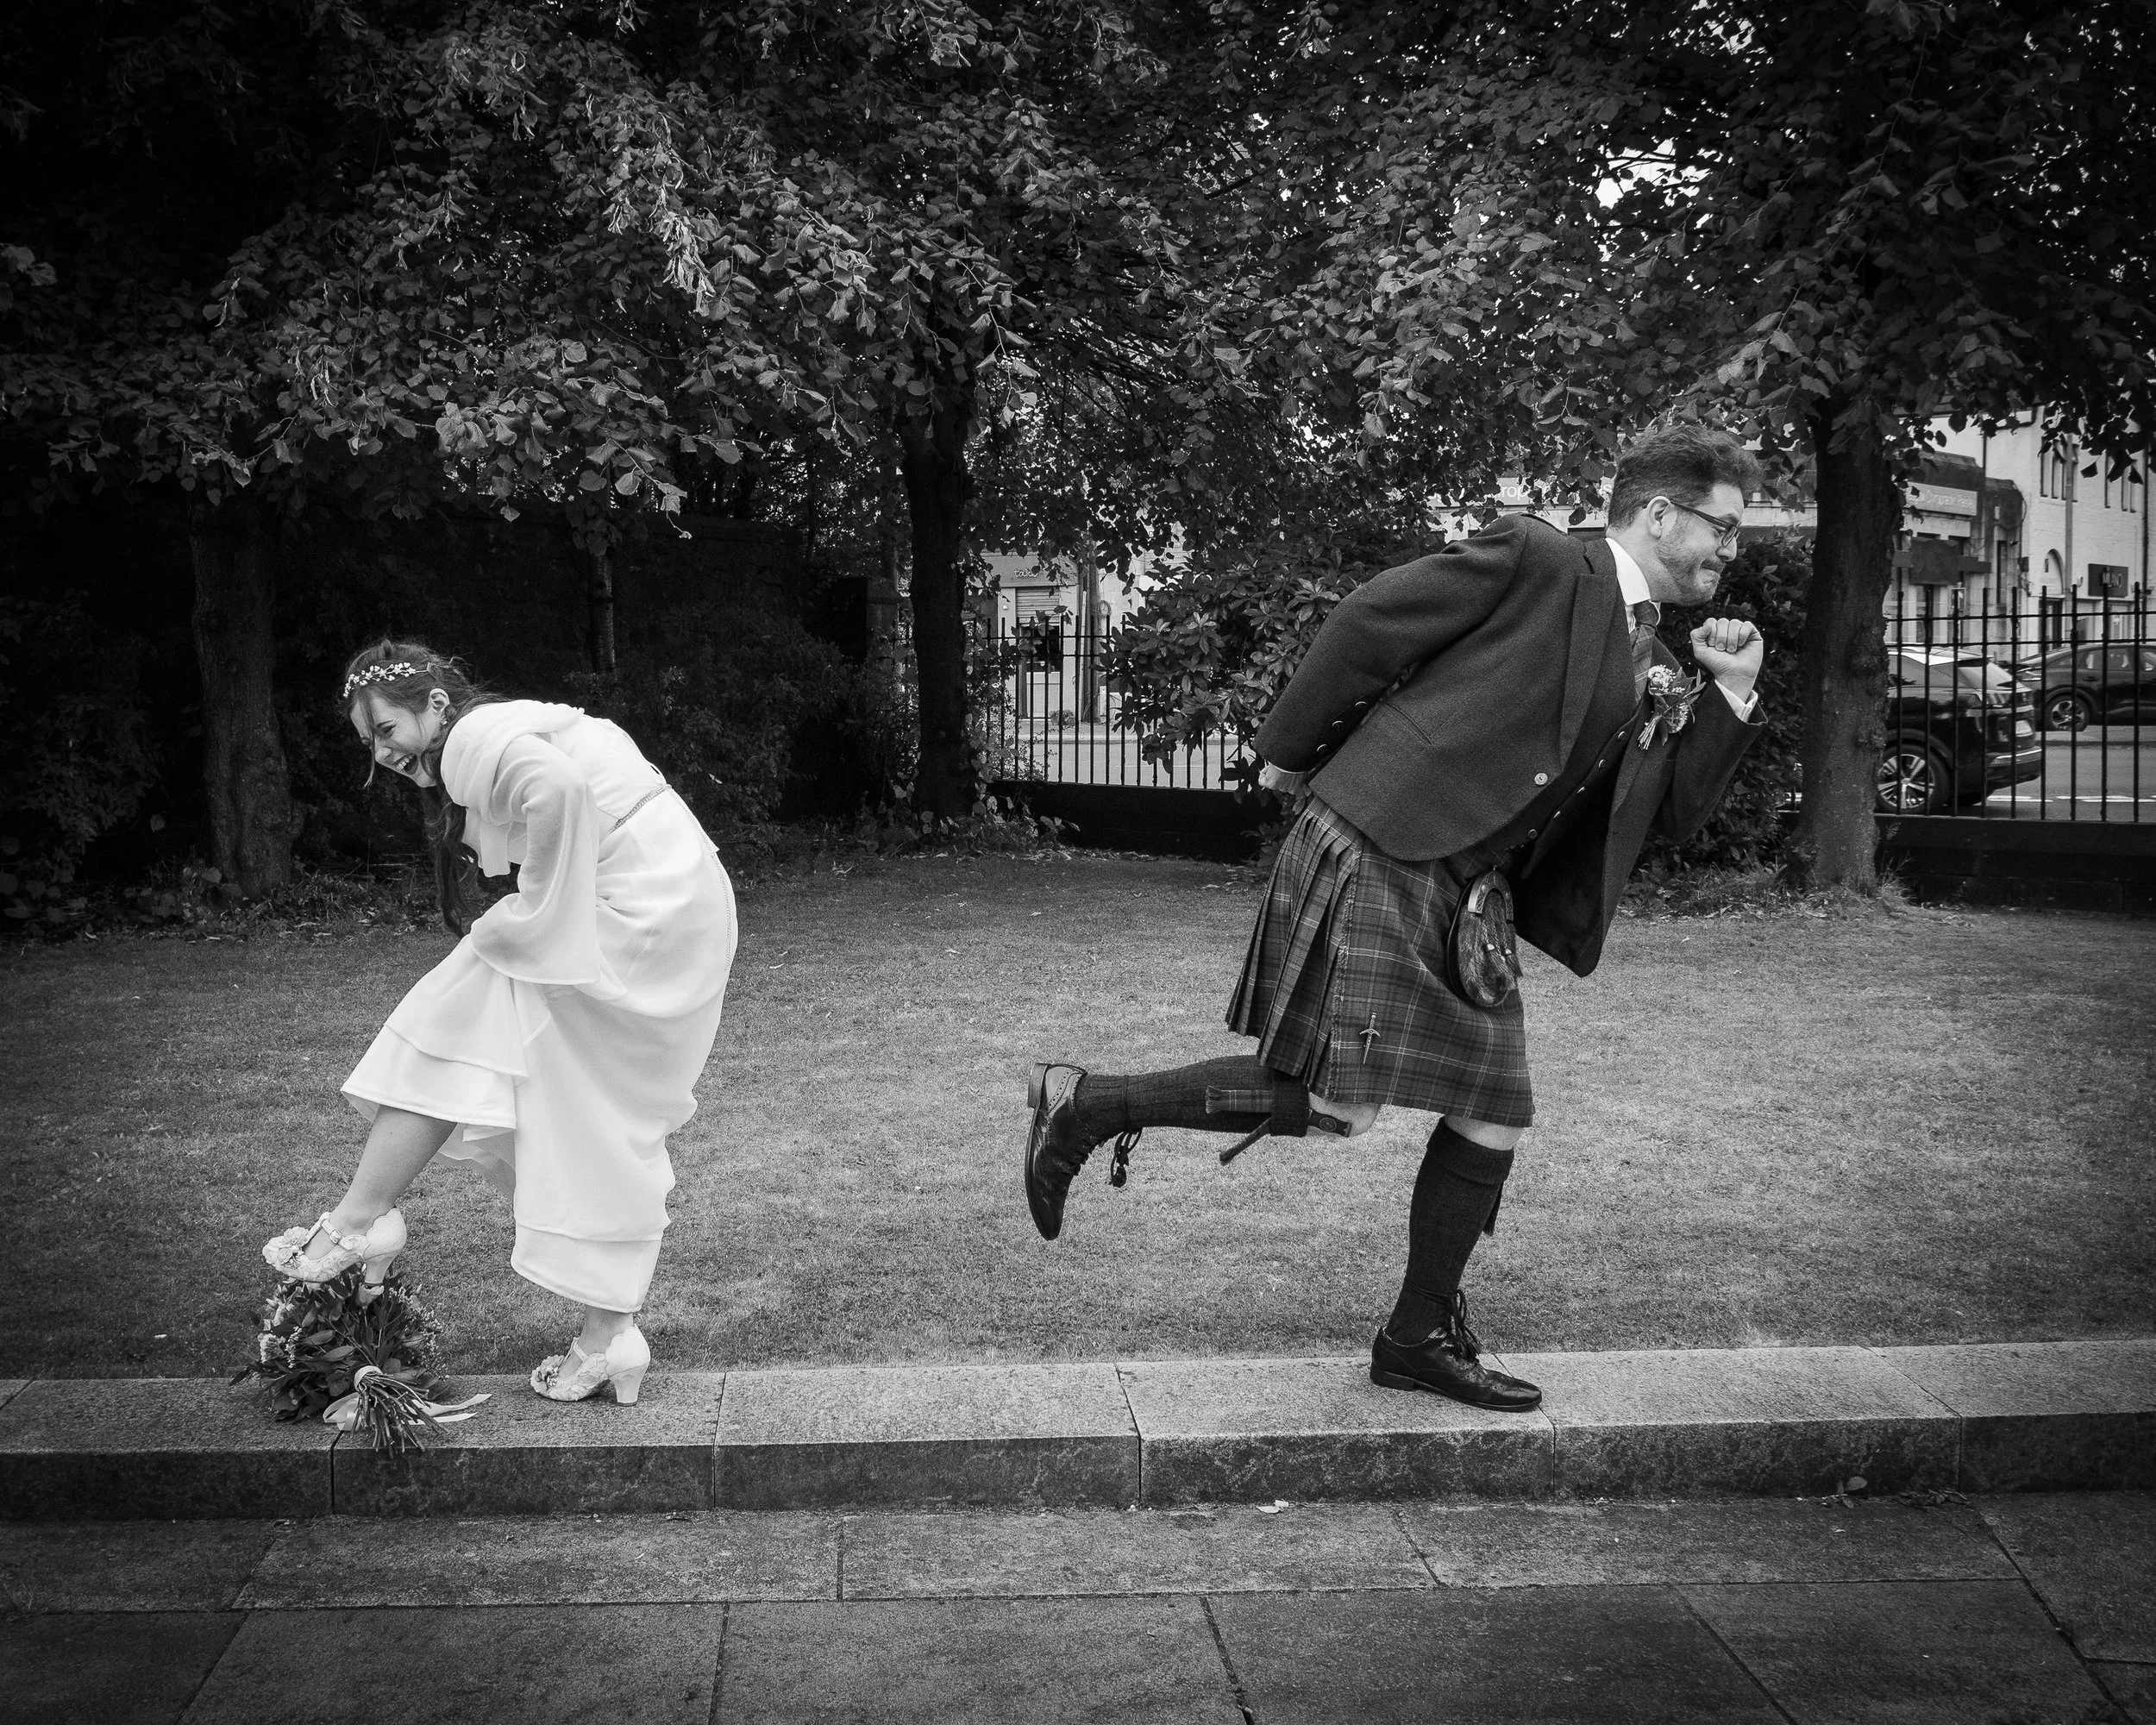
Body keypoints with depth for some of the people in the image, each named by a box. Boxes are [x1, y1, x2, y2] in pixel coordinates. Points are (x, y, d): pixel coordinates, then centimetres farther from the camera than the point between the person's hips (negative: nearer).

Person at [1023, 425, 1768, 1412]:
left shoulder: (1650, 674, 19)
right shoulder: (1535, 560, -6)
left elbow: (1679, 813, 18)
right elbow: (1369, 621, -6)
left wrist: (1732, 693, 6)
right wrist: (1291, 751, -1)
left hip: (1468, 902, 9)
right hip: (1373, 854, -9)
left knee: (1494, 1111, 6)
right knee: (1334, 1106, -14)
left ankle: (1421, 1337, 20)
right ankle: (1086, 1102, -2)